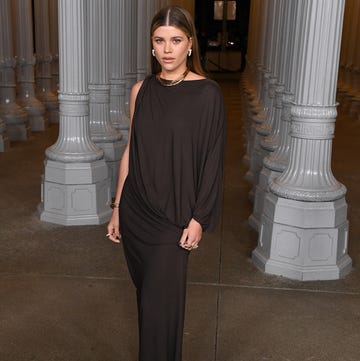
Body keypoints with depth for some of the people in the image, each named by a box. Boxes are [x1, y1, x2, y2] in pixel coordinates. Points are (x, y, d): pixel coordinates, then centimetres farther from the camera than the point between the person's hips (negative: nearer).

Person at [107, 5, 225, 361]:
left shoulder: (207, 93, -9)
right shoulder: (141, 90, 4)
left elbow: (212, 159, -7)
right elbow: (130, 152, 8)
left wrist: (198, 219, -10)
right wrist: (117, 209, 9)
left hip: (173, 214, -4)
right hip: (136, 210, 4)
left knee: (159, 302, -2)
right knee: (147, 293, 17)